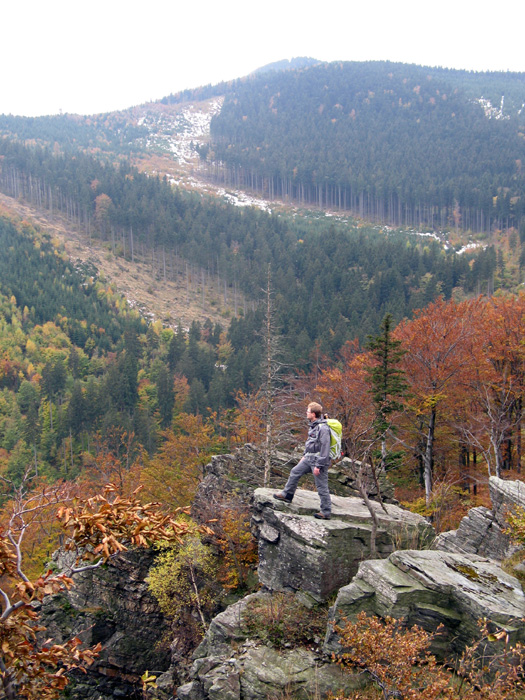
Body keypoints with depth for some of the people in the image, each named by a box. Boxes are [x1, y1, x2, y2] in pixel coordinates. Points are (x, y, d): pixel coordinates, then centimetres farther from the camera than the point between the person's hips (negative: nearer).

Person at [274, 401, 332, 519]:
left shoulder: (323, 428, -23)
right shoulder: (313, 425, 9)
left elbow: (325, 448, -24)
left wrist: (318, 465, -22)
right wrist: (305, 455, 24)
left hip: (318, 460, -10)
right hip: (309, 459, 10)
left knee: (322, 487, -3)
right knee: (295, 472, 18)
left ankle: (326, 513, 7)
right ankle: (287, 495, 35)